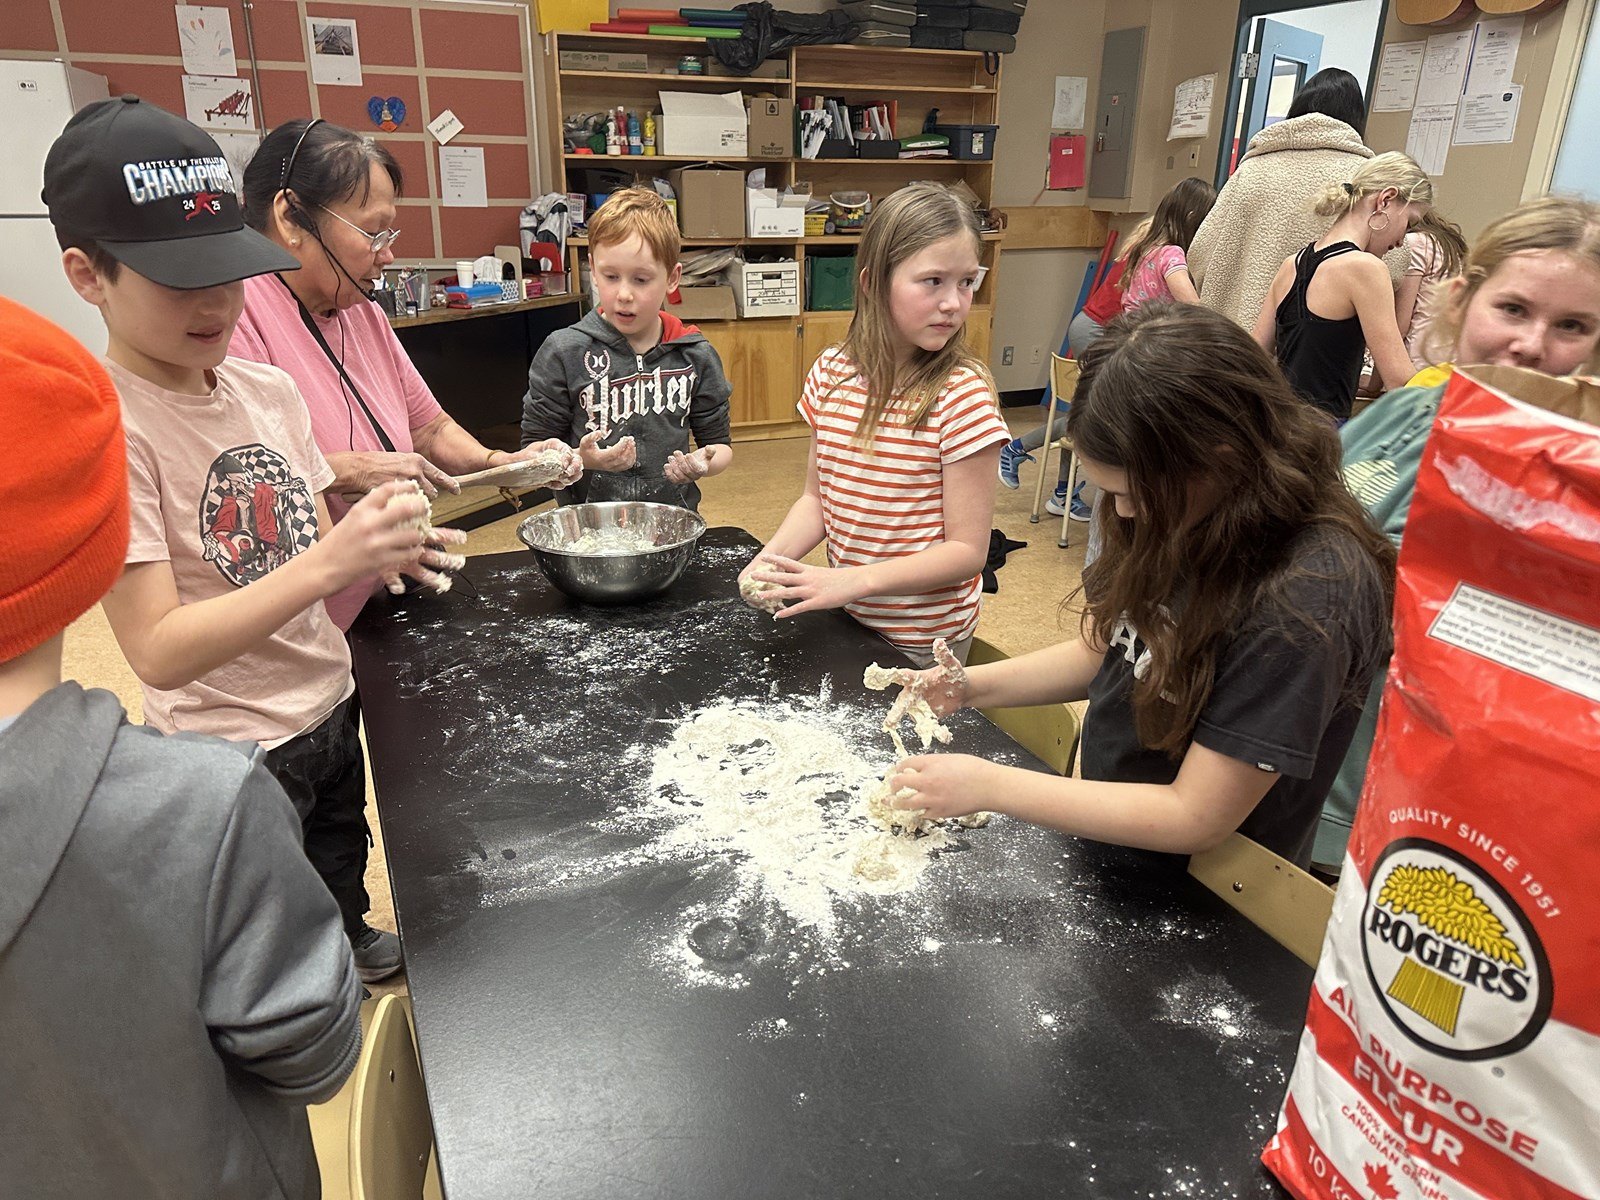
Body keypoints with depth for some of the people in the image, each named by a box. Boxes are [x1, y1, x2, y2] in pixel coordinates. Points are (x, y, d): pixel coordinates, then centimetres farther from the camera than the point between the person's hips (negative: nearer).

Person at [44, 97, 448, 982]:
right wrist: (326, 564, -38)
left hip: (329, 709, 6)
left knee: (344, 884, 30)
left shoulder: (268, 390, -1)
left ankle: (354, 950, 57)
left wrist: (373, 554, -15)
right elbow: (157, 650, -27)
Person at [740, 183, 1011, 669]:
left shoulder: (963, 394, -20)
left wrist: (854, 579, -28)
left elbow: (967, 551, -19)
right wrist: (774, 557, -14)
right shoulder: (831, 373, -5)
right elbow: (817, 497, 4)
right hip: (845, 616, 5)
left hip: (922, 641, -5)